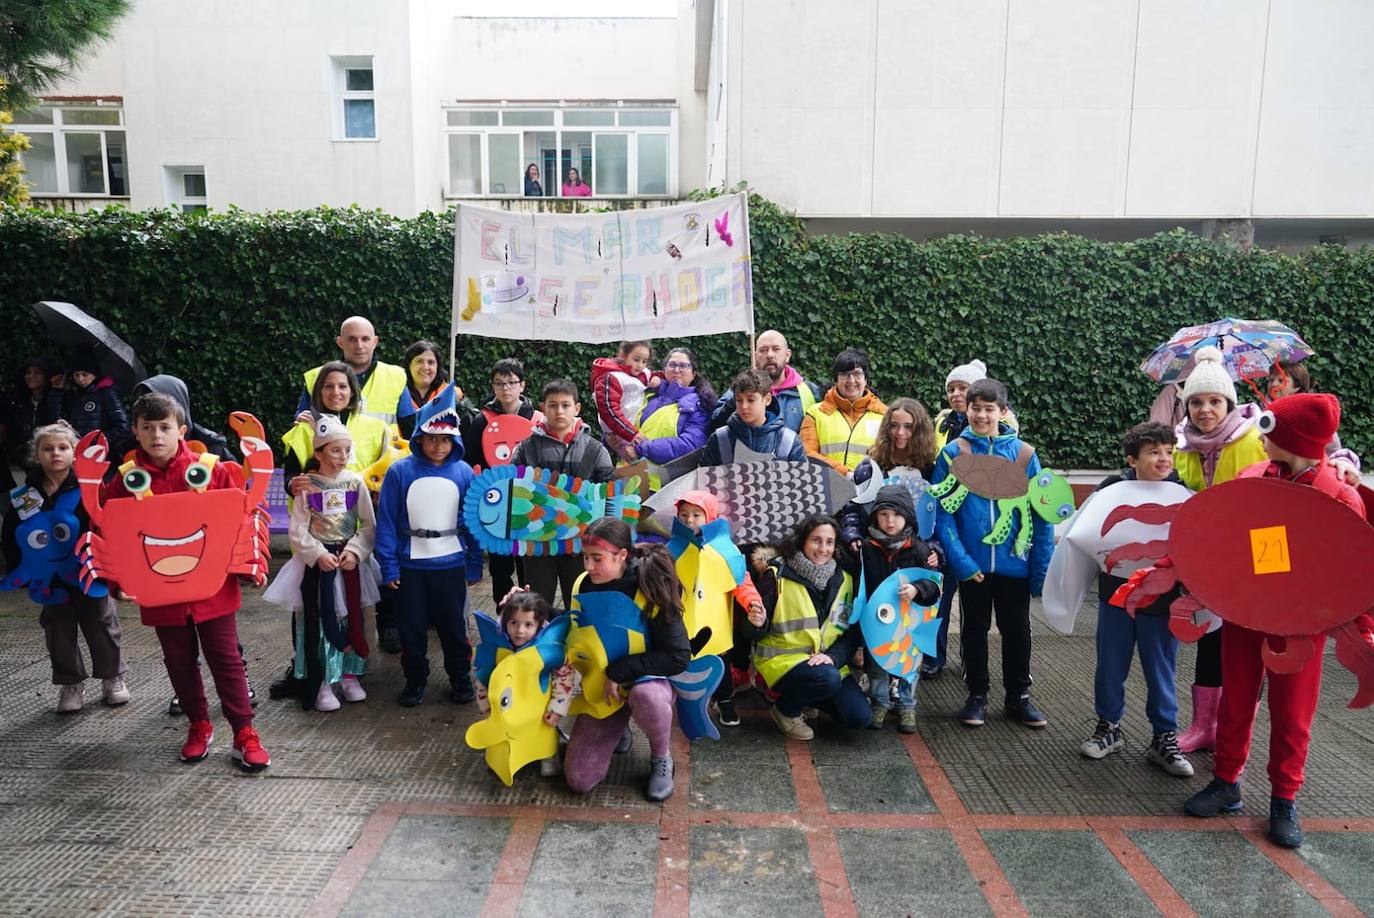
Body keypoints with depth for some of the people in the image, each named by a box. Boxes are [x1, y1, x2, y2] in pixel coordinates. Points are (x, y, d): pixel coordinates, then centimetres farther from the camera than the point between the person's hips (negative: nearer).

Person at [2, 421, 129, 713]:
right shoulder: (24, 494, -2)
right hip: (50, 579, 3)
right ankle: (71, 684, 28)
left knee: (101, 627, 12)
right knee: (59, 633, 13)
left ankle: (113, 677, 29)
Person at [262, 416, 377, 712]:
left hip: (349, 559, 2)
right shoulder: (306, 485, -5)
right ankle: (320, 682, 10)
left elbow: (369, 525, 0)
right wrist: (318, 554, -15)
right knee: (316, 620, 1)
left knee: (352, 617, 8)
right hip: (316, 561, -2)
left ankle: (349, 675, 23)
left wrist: (354, 551, -12)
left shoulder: (355, 482, -1)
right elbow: (297, 530, -5)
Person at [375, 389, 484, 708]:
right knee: (411, 627, 12)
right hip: (410, 565, 0)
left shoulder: (464, 472, -4)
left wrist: (475, 565, 0)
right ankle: (415, 679, 30)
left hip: (451, 564, 0)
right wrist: (388, 566, -8)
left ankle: (460, 677, 29)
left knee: (453, 625, 12)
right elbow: (386, 522, -4)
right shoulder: (399, 471, -6)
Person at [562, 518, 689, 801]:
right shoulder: (584, 586, -7)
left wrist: (619, 672, -28)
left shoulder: (650, 589, -23)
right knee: (579, 780, -8)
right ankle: (617, 729, 22)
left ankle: (661, 759, -9)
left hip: (647, 679, -4)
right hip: (602, 687, 4)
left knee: (645, 696, -42)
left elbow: (679, 657, -26)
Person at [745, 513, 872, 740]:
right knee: (828, 679, -32)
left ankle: (808, 696, 16)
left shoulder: (843, 579, 3)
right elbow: (757, 635, -8)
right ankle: (785, 709, -2)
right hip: (782, 658, -5)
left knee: (860, 717, -11)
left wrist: (833, 656, -17)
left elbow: (852, 631, 2)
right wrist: (758, 624, -31)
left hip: (826, 661, 5)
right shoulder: (777, 575, -10)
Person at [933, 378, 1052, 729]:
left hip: (1014, 563, 1)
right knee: (975, 628, 13)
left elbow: (1041, 514, -2)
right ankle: (977, 695, 28)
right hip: (972, 563, -1)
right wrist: (960, 560, -15)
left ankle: (1018, 696, 31)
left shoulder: (1023, 454, -3)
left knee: (1017, 630, 14)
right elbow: (943, 513, -7)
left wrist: (1041, 566, -6)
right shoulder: (952, 454, -5)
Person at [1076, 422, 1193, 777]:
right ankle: (1109, 727, 30)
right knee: (1110, 667, 13)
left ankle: (1164, 738, 25)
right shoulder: (1112, 488, -7)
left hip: (1162, 600, -1)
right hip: (1115, 596, 1)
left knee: (1161, 672, 10)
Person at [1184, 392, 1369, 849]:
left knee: (1291, 714, 9)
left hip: (1300, 623, -3)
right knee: (1235, 703, 14)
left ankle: (1284, 801, 25)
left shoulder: (1340, 495, -13)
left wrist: (1363, 627, -9)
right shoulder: (1250, 478, -5)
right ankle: (1226, 783, 29)